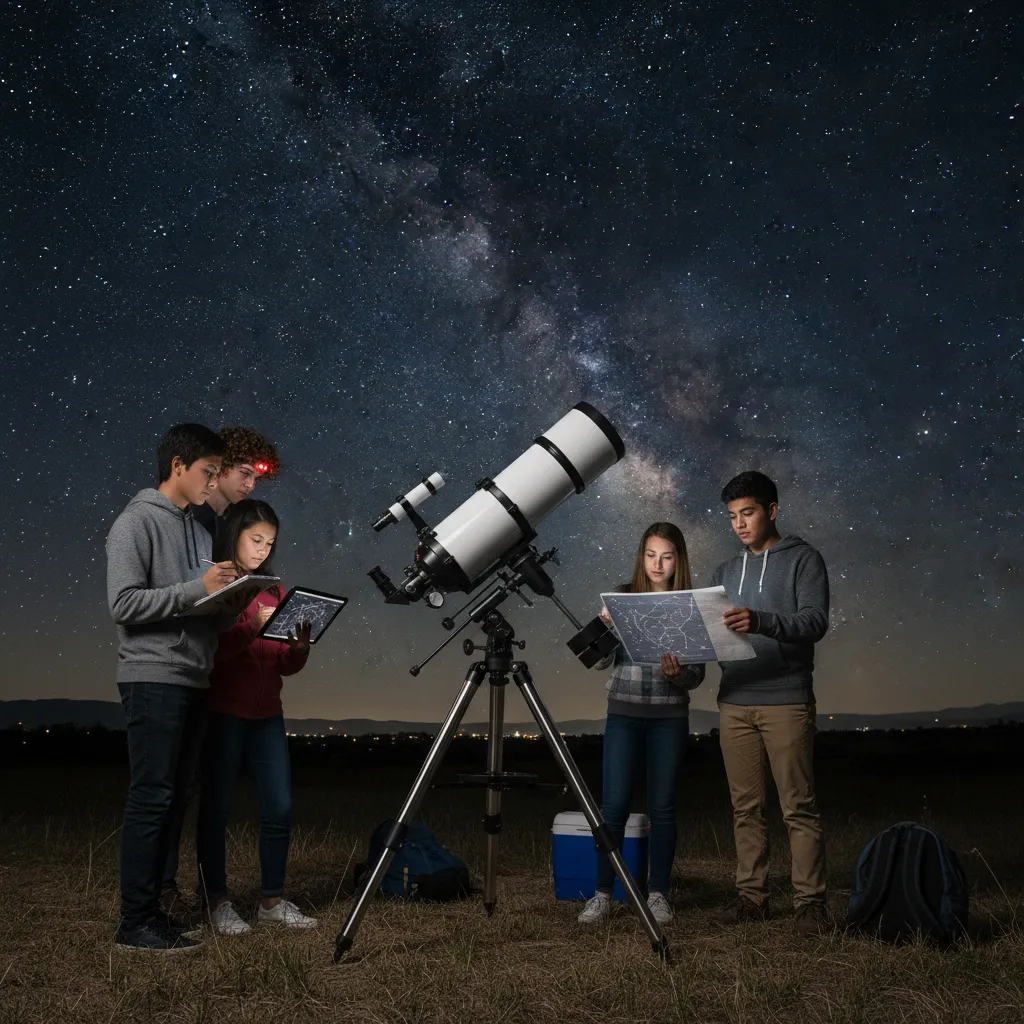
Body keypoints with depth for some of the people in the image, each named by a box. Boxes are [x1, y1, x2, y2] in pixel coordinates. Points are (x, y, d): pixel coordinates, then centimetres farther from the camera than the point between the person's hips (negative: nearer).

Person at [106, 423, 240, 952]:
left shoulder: (196, 529, 18)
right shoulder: (137, 522, -5)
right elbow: (124, 603, -15)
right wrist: (198, 589, -18)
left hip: (193, 680, 8)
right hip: (153, 677, -8)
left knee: (172, 798, 9)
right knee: (152, 798, -7)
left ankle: (151, 910, 16)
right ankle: (136, 923, -1)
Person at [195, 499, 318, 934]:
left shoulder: (273, 591, 15)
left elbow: (287, 665, 12)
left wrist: (301, 644, -8)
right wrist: (250, 627, -24)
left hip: (266, 714, 5)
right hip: (221, 712, -5)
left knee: (279, 810, 2)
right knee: (216, 809, 1)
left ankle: (273, 901, 14)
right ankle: (217, 903, 13)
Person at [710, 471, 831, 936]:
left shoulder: (803, 560, 3)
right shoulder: (725, 572, 20)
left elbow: (815, 621, -11)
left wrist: (759, 621, -27)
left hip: (786, 701, -5)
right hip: (734, 703, 5)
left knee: (798, 807, -3)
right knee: (745, 807, 7)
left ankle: (810, 901, 4)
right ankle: (751, 895, 15)